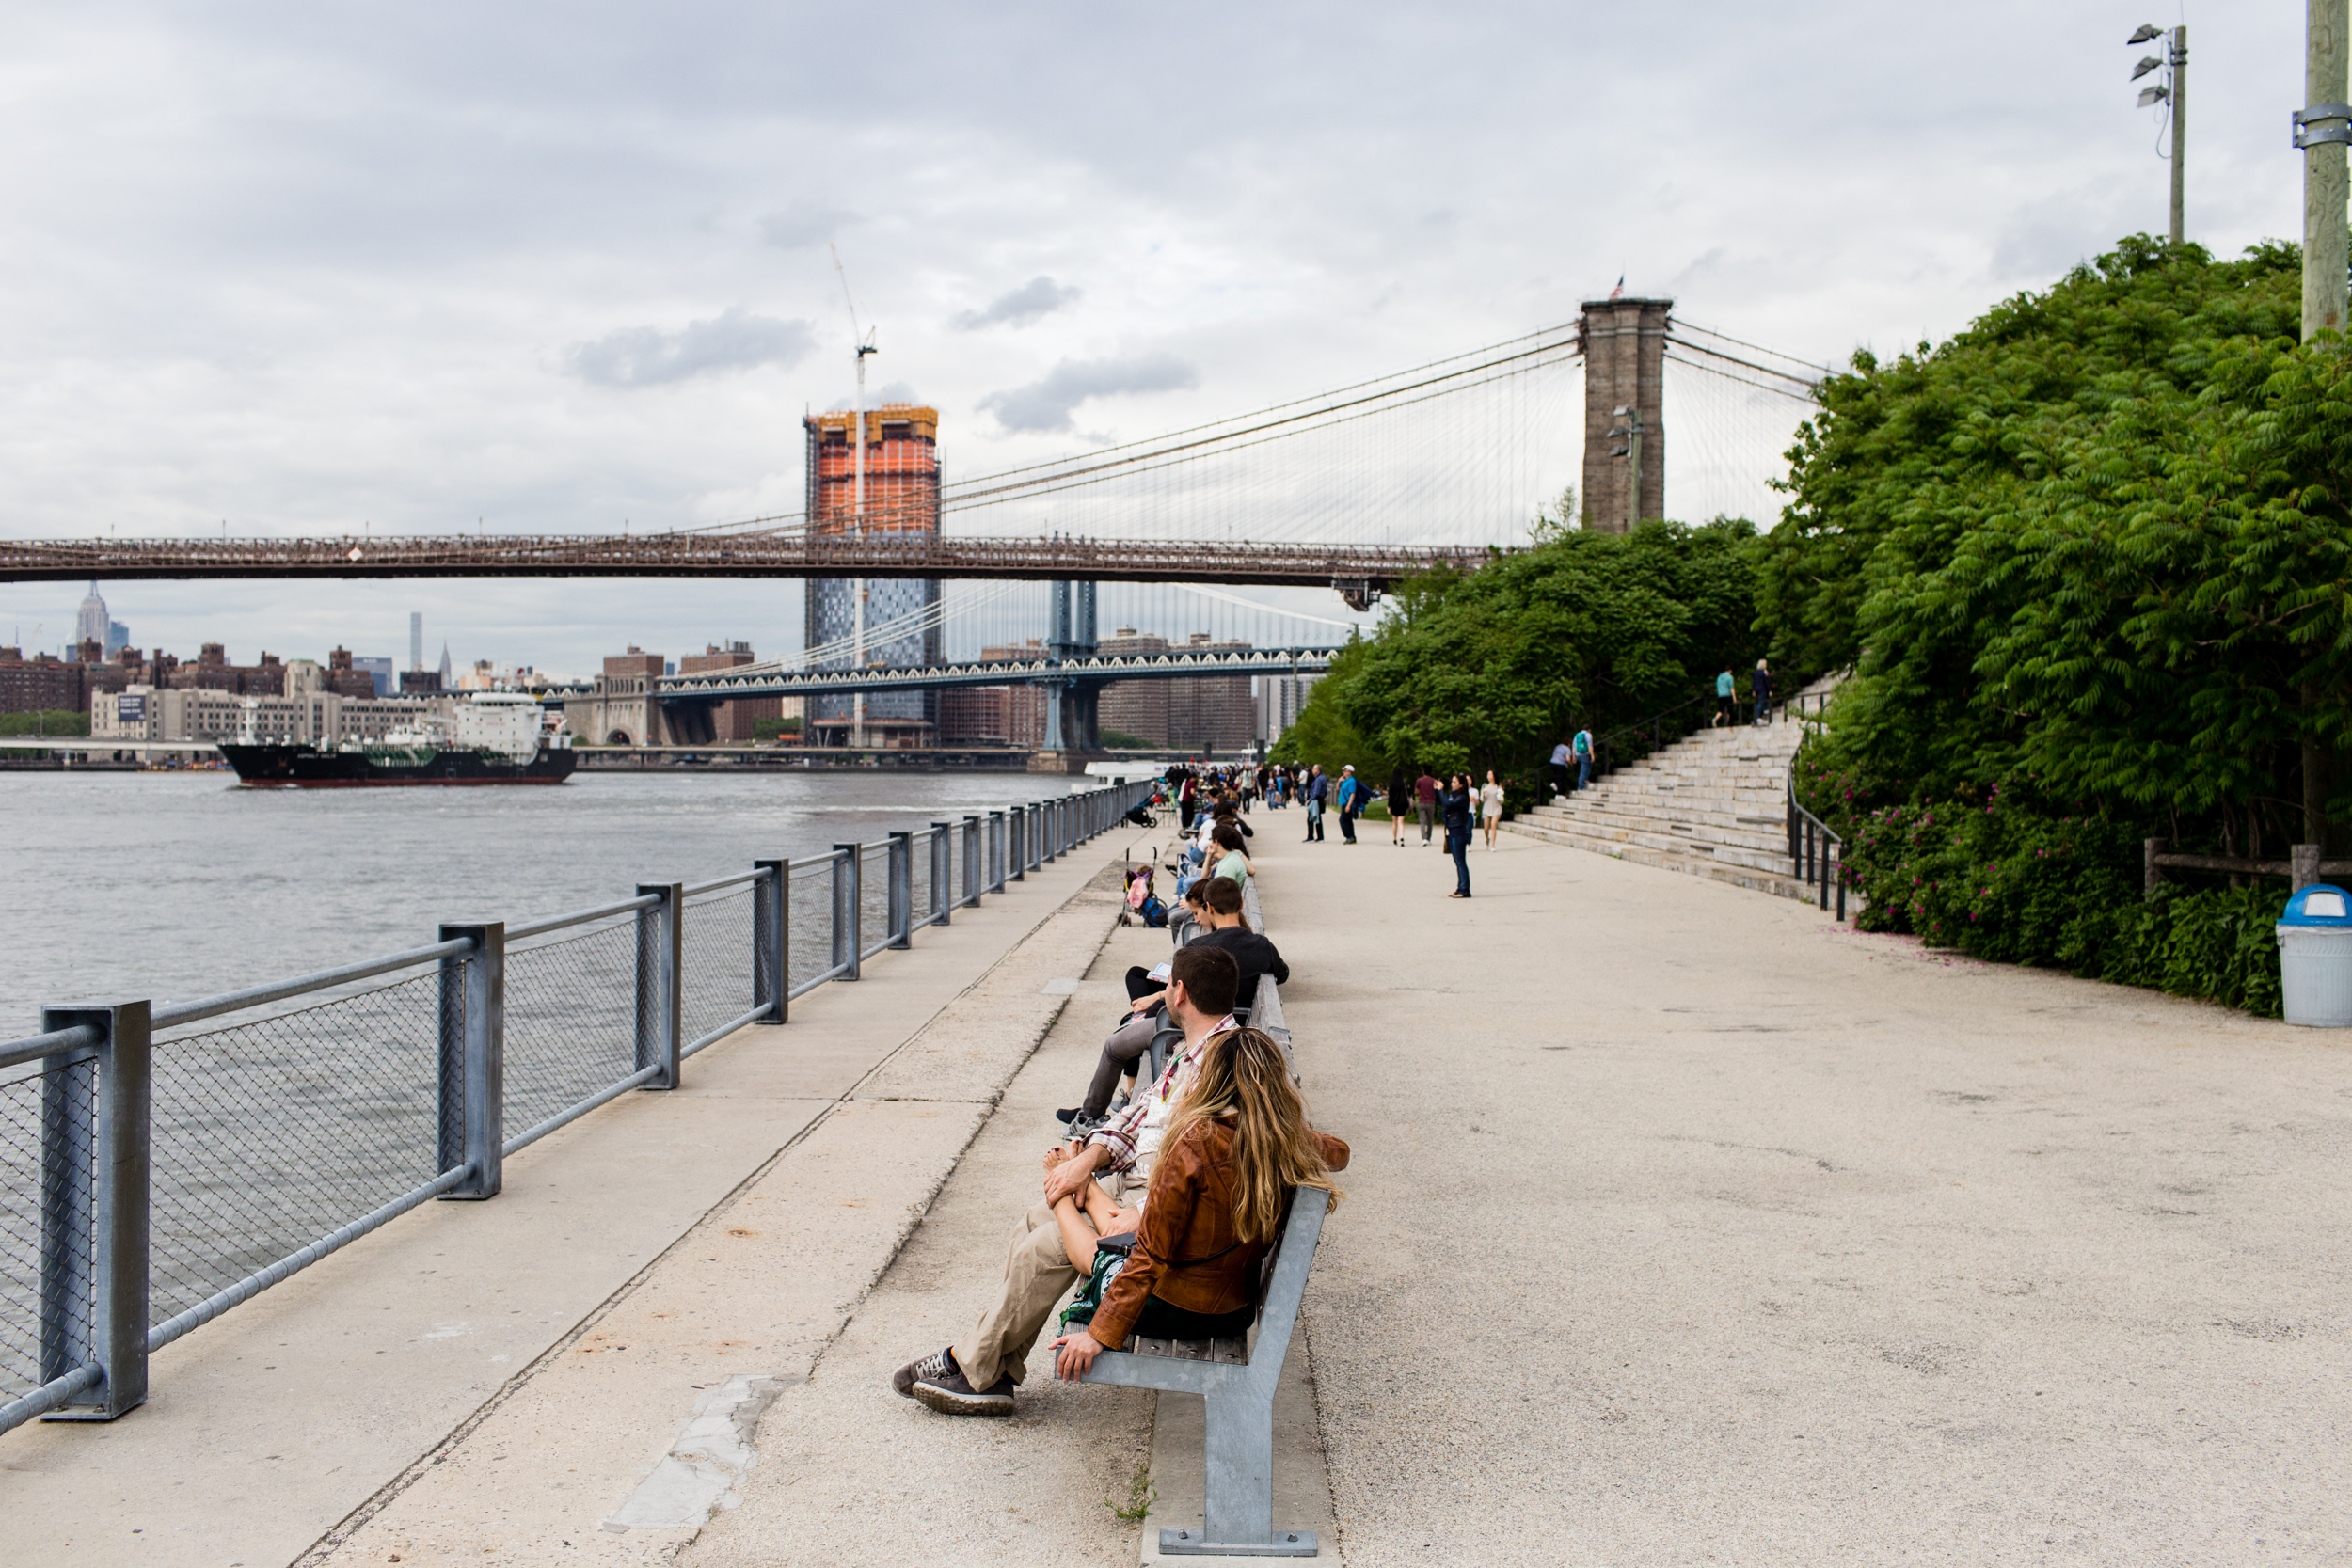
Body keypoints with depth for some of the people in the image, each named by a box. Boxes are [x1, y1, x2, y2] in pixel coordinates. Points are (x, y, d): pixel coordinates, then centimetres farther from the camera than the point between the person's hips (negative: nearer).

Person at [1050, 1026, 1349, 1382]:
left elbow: (1150, 1255, -24)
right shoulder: (1292, 1143, -10)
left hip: (1171, 1312, -6)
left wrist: (1100, 1334, -20)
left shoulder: (1197, 1144, -26)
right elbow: (1339, 1152, 17)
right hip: (1235, 1315, 6)